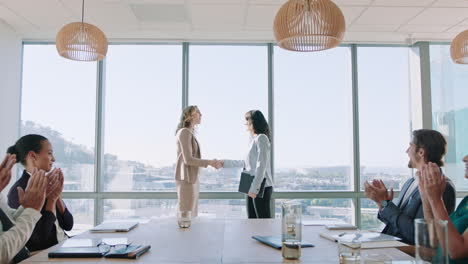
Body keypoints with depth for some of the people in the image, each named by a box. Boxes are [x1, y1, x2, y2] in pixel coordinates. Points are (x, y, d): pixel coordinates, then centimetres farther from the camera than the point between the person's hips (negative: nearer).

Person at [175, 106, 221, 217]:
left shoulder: (190, 133, 14)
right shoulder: (185, 132, -13)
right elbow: (188, 159, -19)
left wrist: (211, 162, 10)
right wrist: (209, 162, -16)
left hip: (192, 178, 9)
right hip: (186, 178, -9)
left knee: (192, 214, 13)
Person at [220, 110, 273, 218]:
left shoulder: (261, 138, -11)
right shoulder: (254, 139, 16)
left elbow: (261, 165, -18)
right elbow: (245, 163, 24)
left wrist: (254, 188, -19)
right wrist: (224, 163, 25)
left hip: (261, 188, -9)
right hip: (252, 187, 9)